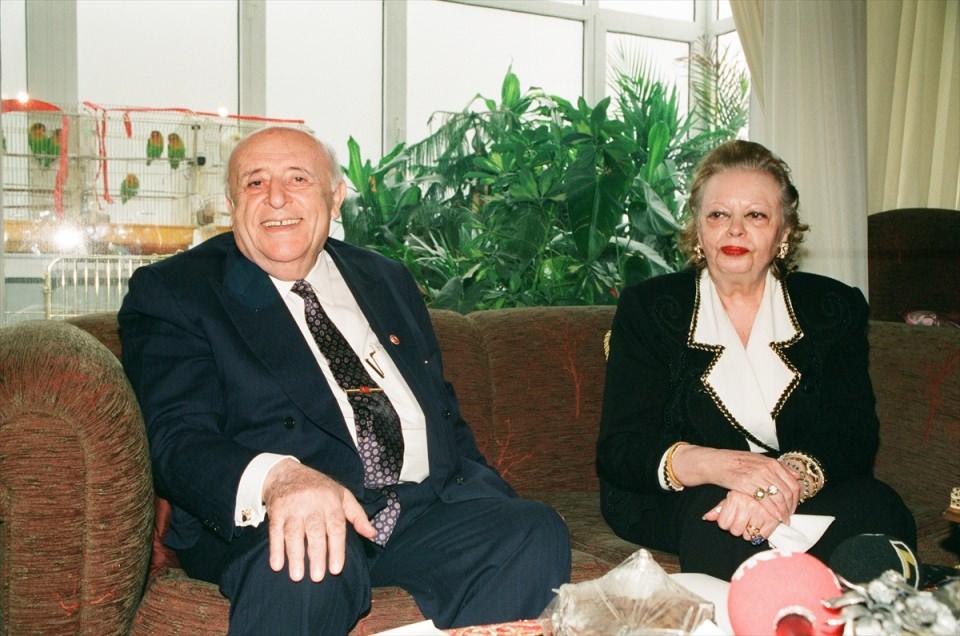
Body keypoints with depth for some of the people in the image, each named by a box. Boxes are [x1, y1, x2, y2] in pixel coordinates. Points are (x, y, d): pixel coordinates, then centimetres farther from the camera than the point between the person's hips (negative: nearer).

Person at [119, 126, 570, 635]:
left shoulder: (387, 282, 21)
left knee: (536, 532, -22)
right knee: (307, 564, -37)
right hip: (268, 519, -4)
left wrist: (487, 498, 4)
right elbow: (177, 438, -10)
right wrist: (277, 478, -31)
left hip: (424, 506, 5)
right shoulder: (171, 292, 4)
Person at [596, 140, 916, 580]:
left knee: (876, 509, -28)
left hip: (806, 495, 3)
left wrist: (790, 476, -31)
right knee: (716, 521, -35)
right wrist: (721, 465, -30)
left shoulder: (834, 308, 6)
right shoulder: (646, 308, -1)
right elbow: (618, 451, -10)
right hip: (672, 505, -2)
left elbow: (854, 434, -6)